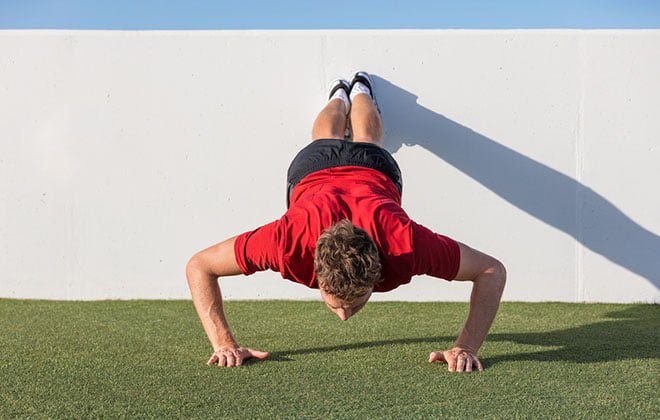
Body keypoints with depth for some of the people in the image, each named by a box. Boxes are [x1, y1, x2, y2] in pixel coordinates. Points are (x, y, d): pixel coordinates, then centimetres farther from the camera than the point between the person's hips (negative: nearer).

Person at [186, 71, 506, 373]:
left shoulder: (404, 244, -50)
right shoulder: (290, 240, -49)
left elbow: (492, 271, -37)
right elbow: (198, 266, -37)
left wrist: (467, 347, -47)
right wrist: (224, 343, -44)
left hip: (375, 170, 0)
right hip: (310, 170, 0)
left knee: (366, 140, 39)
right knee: (326, 139, 39)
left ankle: (361, 92, 68)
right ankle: (339, 95, 69)